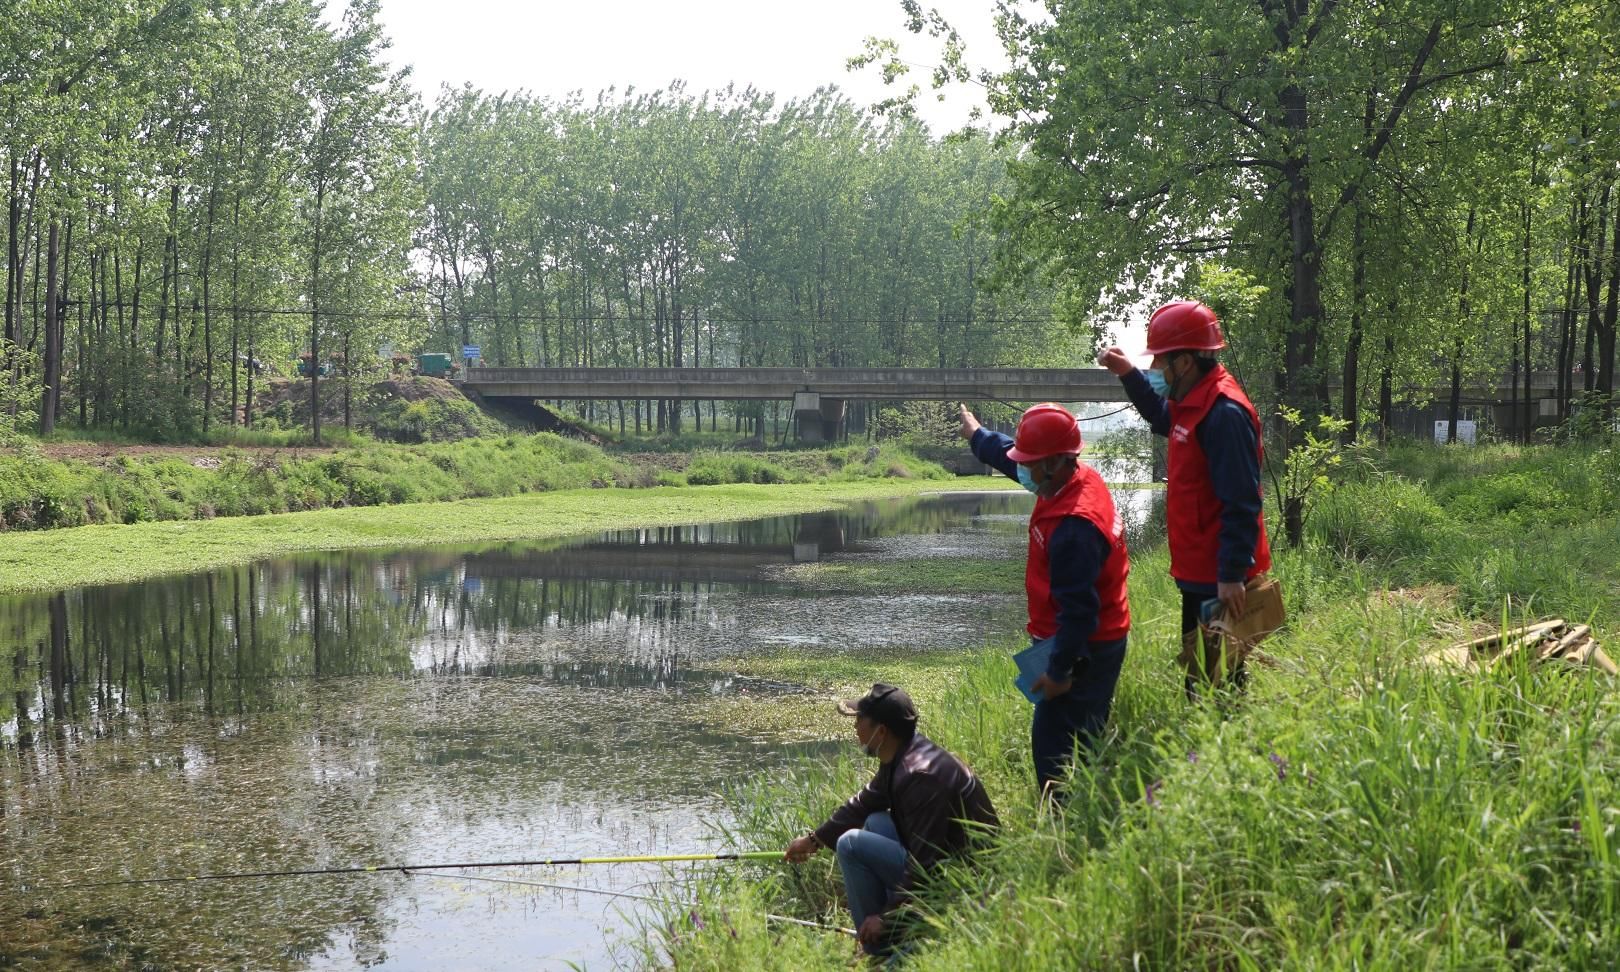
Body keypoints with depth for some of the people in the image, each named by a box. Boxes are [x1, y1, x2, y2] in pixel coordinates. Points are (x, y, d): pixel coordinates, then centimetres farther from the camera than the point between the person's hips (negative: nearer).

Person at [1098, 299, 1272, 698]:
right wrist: (1128, 374, 21)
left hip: (1218, 578, -10)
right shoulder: (1194, 403, 9)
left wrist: (1231, 576, -26)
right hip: (1200, 571, 10)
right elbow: (1163, 418, 35)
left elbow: (1240, 504, -25)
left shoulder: (1224, 413, -22)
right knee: (1199, 670, 18)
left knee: (1212, 674, -5)